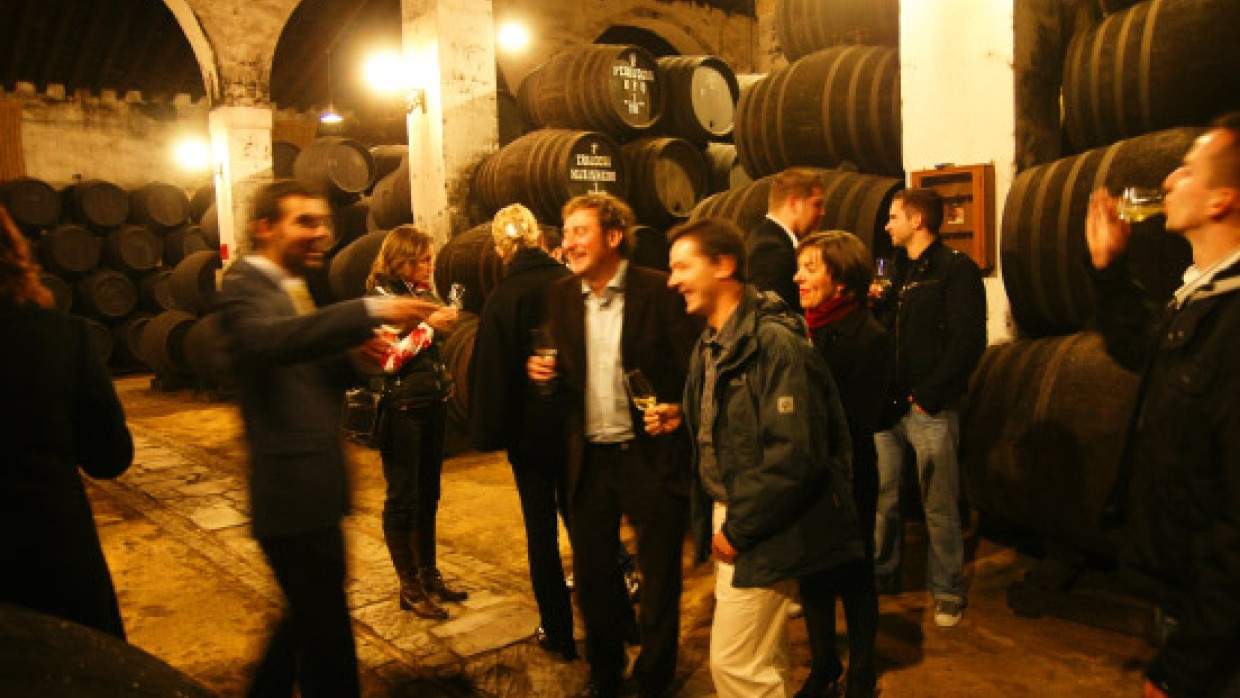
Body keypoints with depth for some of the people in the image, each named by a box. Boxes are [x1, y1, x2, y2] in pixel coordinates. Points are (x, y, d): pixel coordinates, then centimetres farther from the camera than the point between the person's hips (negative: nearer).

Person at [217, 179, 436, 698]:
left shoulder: (292, 288, 15)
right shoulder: (245, 287, -13)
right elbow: (269, 339, -36)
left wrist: (356, 354, -4)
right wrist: (372, 312, -43)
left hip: (314, 487, 10)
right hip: (293, 495, -10)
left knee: (310, 615, 24)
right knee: (328, 635, -1)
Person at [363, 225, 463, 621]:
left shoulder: (423, 293, 12)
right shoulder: (380, 298, -10)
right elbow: (388, 359, -18)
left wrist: (443, 323, 6)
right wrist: (428, 325, -17)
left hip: (433, 405, 7)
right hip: (400, 408, -7)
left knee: (428, 495, 14)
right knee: (402, 499, 2)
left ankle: (429, 576, 27)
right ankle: (409, 588, 13)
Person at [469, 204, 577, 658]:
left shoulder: (502, 299, -13)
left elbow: (488, 373, -11)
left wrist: (488, 432, 0)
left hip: (530, 430, -3)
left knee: (541, 531, 9)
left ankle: (558, 632, 18)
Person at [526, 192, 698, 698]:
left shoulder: (660, 291, -9)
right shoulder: (561, 296, 6)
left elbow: (690, 370, -9)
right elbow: (561, 375, 13)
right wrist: (542, 371, -8)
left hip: (651, 457, -4)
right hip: (590, 459, 4)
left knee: (659, 579, 9)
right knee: (591, 575, 15)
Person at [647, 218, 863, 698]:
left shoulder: (775, 340, -21)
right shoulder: (711, 343, 9)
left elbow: (795, 454, -25)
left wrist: (739, 528, -18)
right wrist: (684, 417, 1)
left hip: (763, 531, -9)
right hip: (730, 515, 9)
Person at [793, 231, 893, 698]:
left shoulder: (869, 338, -15)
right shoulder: (803, 329, 1)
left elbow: (857, 424, -18)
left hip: (847, 484, -5)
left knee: (854, 581, 13)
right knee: (813, 577, 18)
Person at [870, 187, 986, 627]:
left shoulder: (955, 269, -5)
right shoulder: (900, 272, 18)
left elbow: (968, 341, -12)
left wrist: (928, 394, -15)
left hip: (930, 409, -6)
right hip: (887, 405, 7)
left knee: (939, 507, 2)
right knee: (881, 499, 11)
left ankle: (947, 592, 16)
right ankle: (881, 576, 26)